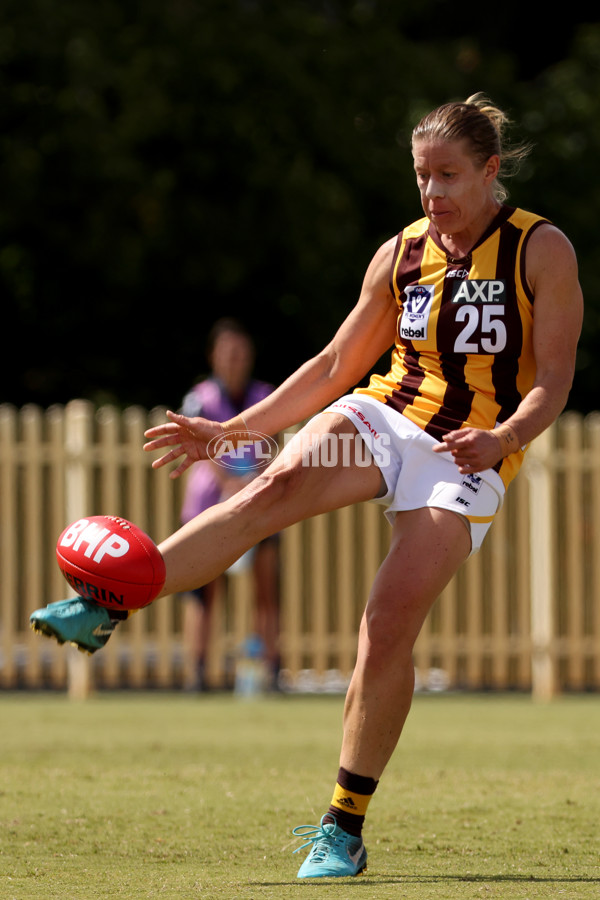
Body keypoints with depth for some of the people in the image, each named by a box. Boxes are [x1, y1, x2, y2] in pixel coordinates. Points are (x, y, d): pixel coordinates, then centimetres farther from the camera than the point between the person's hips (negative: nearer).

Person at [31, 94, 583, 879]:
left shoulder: (541, 250, -2)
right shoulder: (400, 254, 10)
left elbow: (554, 380, -7)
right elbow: (336, 366, 17)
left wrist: (503, 439, -27)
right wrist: (229, 430, 12)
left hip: (466, 461, -3)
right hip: (383, 418, 3)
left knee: (389, 629, -18)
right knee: (277, 486, -30)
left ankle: (344, 828, -5)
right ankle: (107, 603, -40)